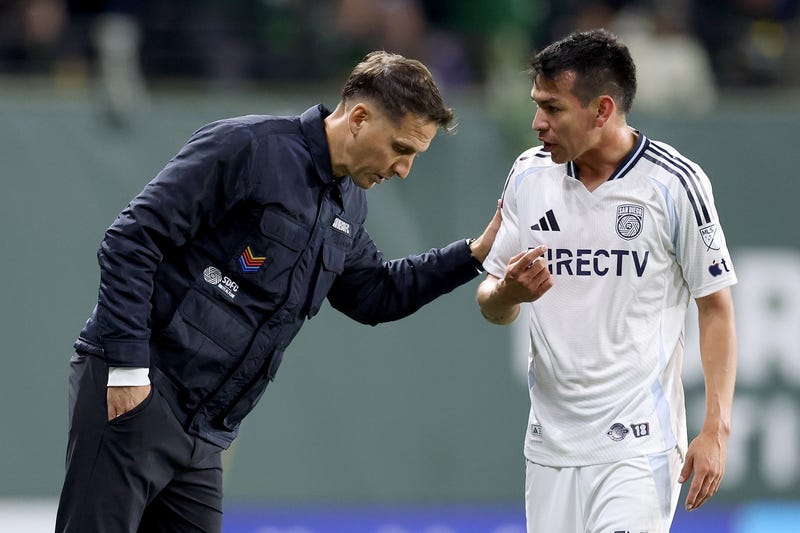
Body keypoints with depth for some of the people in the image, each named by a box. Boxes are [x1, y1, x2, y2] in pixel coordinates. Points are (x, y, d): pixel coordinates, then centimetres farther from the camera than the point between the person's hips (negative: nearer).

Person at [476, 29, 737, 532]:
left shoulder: (675, 183, -8)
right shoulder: (529, 175, 6)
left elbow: (716, 307, -3)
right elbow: (491, 307, 13)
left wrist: (716, 430, -9)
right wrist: (508, 293, -12)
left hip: (638, 442, -5)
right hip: (550, 442, 5)